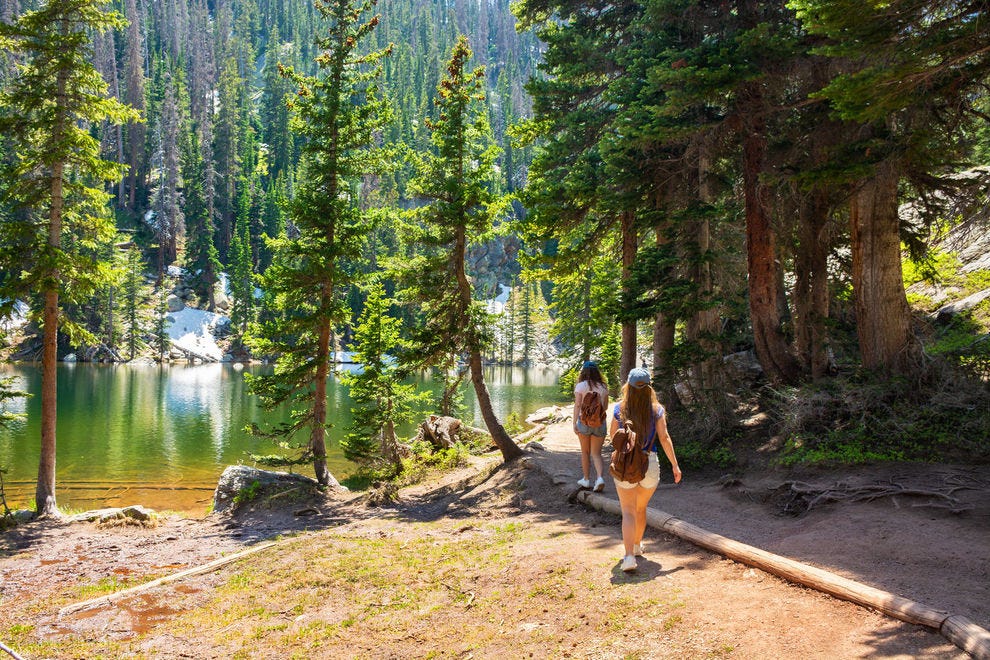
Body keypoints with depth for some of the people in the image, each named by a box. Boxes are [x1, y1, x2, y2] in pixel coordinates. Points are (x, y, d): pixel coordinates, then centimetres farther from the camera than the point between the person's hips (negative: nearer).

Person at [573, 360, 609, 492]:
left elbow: (577, 405, -11)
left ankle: (586, 480, 20)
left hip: (584, 421, -2)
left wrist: (574, 423, -11)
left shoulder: (581, 386, -5)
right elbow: (606, 407, 11)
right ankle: (600, 478, -14)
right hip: (600, 423, 2)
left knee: (585, 452, 14)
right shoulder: (603, 387, 4)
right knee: (596, 453, 7)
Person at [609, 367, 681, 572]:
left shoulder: (620, 409, -5)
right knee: (641, 508, 22)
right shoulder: (657, 409, -4)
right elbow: (664, 437, -9)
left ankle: (629, 556, -16)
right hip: (650, 463, 2)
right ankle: (637, 545, 40)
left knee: (628, 511, -1)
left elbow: (612, 434, 8)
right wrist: (675, 465, -5)